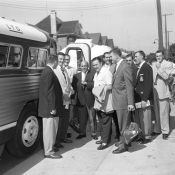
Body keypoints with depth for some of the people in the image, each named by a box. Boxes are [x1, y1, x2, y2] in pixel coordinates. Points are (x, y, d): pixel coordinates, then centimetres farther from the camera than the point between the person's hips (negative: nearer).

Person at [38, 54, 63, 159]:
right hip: (50, 107, -10)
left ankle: (50, 146, 35)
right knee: (49, 129, 1)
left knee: (52, 128, 20)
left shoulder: (47, 71, 11)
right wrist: (52, 107, -21)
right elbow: (48, 91, -24)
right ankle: (49, 151, 13)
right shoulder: (49, 73, -20)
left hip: (50, 106, 10)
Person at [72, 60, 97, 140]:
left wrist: (86, 83, -21)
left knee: (92, 118, 5)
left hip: (90, 99, -3)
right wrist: (74, 97, -3)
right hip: (80, 100, 3)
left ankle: (93, 133, 18)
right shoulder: (76, 76, 10)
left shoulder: (93, 73, -1)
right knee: (81, 118, 12)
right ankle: (82, 133, 25)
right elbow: (74, 87, 8)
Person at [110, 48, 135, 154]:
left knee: (124, 123, 1)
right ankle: (123, 140, 32)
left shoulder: (125, 67, -15)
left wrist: (131, 103, -19)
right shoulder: (117, 67, 12)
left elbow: (130, 86, -17)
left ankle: (124, 145, 12)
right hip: (118, 100, 9)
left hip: (123, 100, -9)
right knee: (121, 122, 18)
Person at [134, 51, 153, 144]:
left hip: (143, 98, -8)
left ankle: (147, 136, 14)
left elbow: (148, 84, -16)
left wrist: (144, 99, -20)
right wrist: (135, 97, 10)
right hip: (137, 98, 8)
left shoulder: (147, 67, -10)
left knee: (145, 119, 1)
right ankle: (141, 135, 23)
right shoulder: (138, 68, 16)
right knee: (138, 119, 12)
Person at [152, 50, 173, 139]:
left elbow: (166, 76, -15)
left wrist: (159, 67, -15)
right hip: (154, 92, 5)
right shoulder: (154, 65, 14)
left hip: (163, 92, -5)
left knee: (164, 113, -3)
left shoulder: (168, 64, -1)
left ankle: (165, 131, 8)